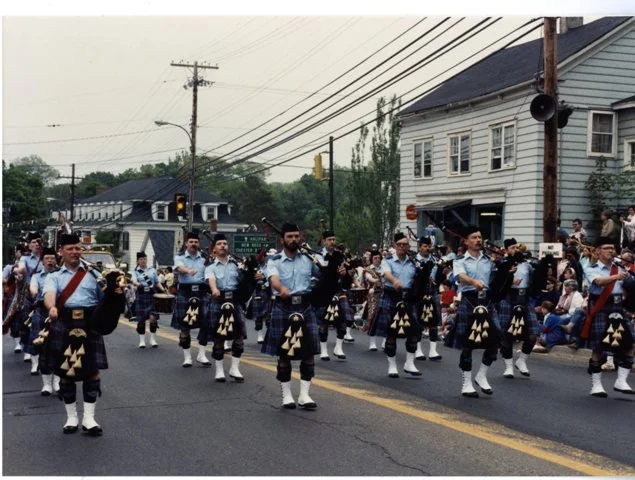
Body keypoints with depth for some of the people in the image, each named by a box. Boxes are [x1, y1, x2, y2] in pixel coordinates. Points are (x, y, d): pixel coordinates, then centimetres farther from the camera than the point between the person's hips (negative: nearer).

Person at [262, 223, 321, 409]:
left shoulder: (309, 259, 8)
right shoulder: (274, 261, -3)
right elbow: (274, 279, -23)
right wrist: (282, 289, -46)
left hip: (305, 308, 3)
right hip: (283, 308, -3)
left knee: (308, 352, 0)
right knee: (284, 354, 4)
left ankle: (304, 395, 9)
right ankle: (287, 395, 15)